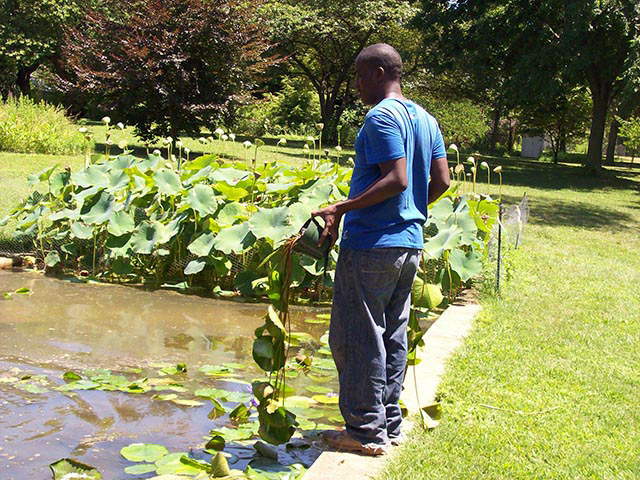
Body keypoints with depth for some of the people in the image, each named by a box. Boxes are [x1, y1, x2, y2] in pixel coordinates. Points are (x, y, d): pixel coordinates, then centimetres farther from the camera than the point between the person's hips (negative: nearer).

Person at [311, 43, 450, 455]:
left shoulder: (381, 117, -13)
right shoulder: (426, 120, 14)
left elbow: (396, 179, -22)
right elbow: (442, 181, 12)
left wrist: (341, 209, -21)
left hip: (371, 246, -9)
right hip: (410, 244, 9)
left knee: (357, 340, 0)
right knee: (394, 337, 15)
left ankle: (366, 432, 6)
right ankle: (390, 423, 23)